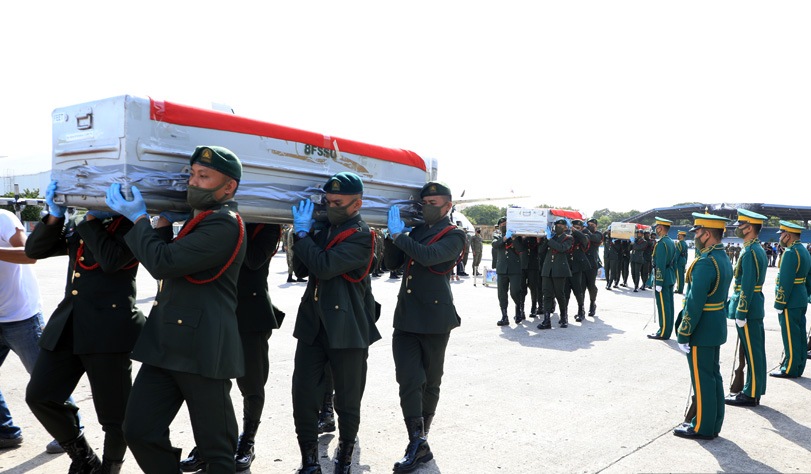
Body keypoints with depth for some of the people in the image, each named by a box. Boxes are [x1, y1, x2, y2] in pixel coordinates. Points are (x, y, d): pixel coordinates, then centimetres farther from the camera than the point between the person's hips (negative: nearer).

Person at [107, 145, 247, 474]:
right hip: (167, 346, 9)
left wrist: (138, 219, -5)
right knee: (138, 429, 9)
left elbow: (163, 263, -20)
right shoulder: (200, 219, 18)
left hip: (202, 349, -9)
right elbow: (164, 267, 22)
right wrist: (165, 222, 11)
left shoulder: (224, 224, -14)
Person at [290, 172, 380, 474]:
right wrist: (303, 234, 1)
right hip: (313, 326, 6)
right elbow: (302, 269, 16)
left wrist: (302, 233, -11)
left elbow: (325, 266, -23)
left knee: (347, 402, 9)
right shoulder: (325, 229, 12)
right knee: (303, 394, 2)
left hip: (347, 329, -6)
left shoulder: (361, 236, -11)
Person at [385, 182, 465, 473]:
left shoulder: (454, 235, -3)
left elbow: (429, 256, -22)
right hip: (405, 317, 4)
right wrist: (396, 237, -1)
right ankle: (418, 445, -3)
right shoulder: (416, 231, 15)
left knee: (430, 383, 9)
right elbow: (392, 261, 15)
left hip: (434, 319, -4)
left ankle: (421, 437, 24)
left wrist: (399, 235, -15)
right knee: (409, 380, -6)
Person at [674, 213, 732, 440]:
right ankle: (713, 424, 28)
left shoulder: (705, 263, -23)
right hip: (717, 327, 10)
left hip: (702, 330, -10)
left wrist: (683, 335, -18)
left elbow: (695, 303, -24)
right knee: (713, 376, 17)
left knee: (702, 379, 2)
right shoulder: (724, 259, 9)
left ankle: (702, 427, 13)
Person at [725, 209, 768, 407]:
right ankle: (752, 391, 24)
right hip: (756, 309, 10)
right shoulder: (758, 249, 13)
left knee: (751, 352, -2)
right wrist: (734, 301, 21)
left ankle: (751, 394, 7)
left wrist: (741, 314, -19)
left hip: (748, 309, -10)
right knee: (753, 352, 15)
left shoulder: (749, 252, -18)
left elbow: (747, 286, -21)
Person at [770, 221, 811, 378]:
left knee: (791, 335, -3)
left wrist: (779, 304, -18)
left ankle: (790, 369, 3)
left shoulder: (790, 252, -18)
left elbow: (785, 281, -21)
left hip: (790, 302, -10)